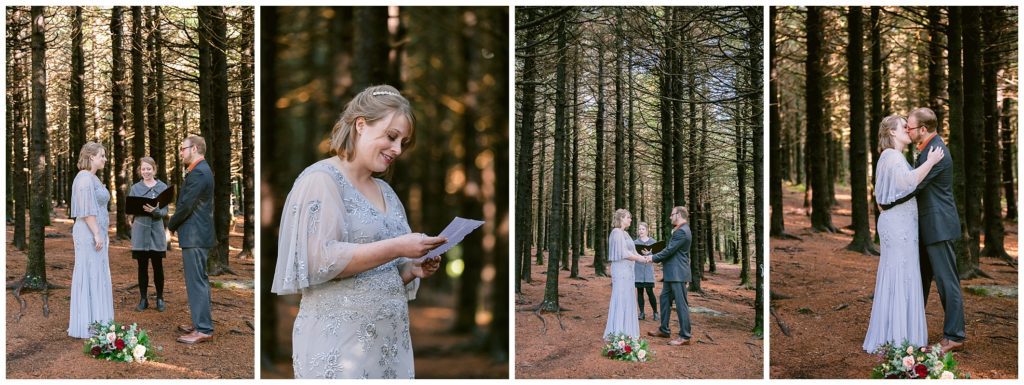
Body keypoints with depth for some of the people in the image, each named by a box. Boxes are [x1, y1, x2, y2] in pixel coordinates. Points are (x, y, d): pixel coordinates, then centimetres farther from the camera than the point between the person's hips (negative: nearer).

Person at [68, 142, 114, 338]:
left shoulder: (92, 178, 16)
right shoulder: (85, 178, -14)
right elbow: (86, 210, -21)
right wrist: (97, 234, -22)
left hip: (94, 233, 10)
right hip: (90, 234, -10)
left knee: (95, 276, 12)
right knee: (89, 276, -6)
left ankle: (94, 322, 17)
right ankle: (86, 325, -2)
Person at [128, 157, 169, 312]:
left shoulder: (163, 187, 1)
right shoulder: (135, 188, 5)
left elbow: (165, 211, -3)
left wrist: (154, 210, -24)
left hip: (156, 231, -1)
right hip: (140, 231, 1)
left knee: (157, 266, 3)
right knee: (142, 267, 5)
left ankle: (160, 298, 13)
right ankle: (143, 299, 13)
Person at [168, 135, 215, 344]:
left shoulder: (198, 172, -17)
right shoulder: (201, 170, 16)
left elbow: (186, 206, -19)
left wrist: (171, 225, -4)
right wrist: (176, 223, 8)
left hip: (194, 236, -11)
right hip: (198, 235, 11)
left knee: (196, 281, -8)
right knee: (198, 280, 16)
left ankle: (204, 330, -5)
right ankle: (201, 322, 25)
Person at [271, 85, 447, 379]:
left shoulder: (386, 192, 15)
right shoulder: (321, 179, -7)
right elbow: (320, 259, -18)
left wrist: (413, 269, 0)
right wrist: (397, 248, -19)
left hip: (389, 340, 8)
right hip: (339, 343, -7)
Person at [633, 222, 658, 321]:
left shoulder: (653, 242, 5)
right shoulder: (635, 242, 9)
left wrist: (649, 253, -20)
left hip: (648, 269, -2)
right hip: (637, 269, 2)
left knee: (650, 291, -6)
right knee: (639, 291, 3)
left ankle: (655, 312, 8)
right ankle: (642, 313, 10)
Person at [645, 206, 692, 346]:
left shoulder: (682, 231, -18)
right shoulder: (680, 230, 15)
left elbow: (669, 250, -19)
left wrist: (654, 258, -8)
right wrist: (656, 258, 9)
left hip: (678, 273, -11)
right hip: (672, 273, 11)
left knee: (681, 303, -6)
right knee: (665, 298, 17)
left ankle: (685, 337, -1)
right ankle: (664, 330, 27)